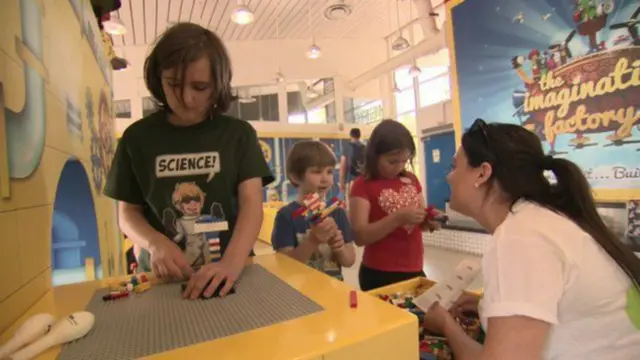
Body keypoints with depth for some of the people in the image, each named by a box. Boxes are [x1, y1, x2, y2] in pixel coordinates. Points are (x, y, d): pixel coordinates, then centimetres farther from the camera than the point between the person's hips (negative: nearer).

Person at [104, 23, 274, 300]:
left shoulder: (238, 134, 1)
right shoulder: (138, 137, 5)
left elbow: (252, 202, -9)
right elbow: (128, 212, 9)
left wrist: (232, 263, -26)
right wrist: (156, 244, -12)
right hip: (164, 277, 1)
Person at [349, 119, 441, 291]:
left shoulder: (411, 180, 6)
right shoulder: (363, 185, -11)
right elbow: (360, 236, -18)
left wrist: (429, 220, -6)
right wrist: (398, 218, -27)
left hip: (415, 270, 6)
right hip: (379, 275, -5)